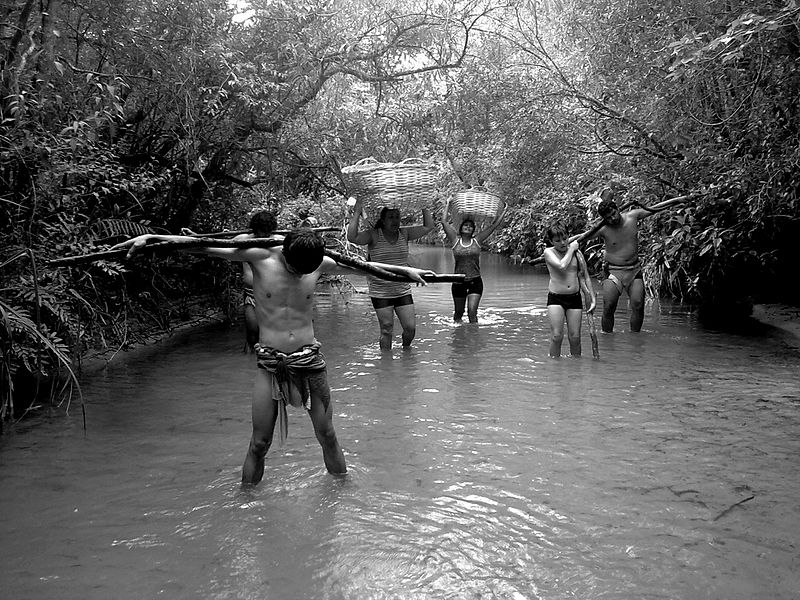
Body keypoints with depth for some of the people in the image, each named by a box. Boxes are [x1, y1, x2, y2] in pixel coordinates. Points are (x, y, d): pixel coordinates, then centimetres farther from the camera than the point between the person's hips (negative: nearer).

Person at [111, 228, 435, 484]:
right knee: (259, 443, 0)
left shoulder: (320, 263, -3)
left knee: (327, 435, 9)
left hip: (309, 359, 1)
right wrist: (152, 237, -17)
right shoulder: (260, 256, -10)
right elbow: (202, 246, -11)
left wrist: (406, 270, 20)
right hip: (270, 362, -1)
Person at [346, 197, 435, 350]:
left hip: (403, 291, 4)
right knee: (387, 330, 1)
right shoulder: (373, 235, -7)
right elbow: (352, 237, -23)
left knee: (411, 328, 3)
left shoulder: (404, 233, 5)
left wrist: (424, 207, 2)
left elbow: (428, 226, 5)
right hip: (380, 293, -4)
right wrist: (357, 213, -21)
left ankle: (406, 349, 32)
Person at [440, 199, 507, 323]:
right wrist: (448, 205, 7)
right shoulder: (455, 241, 2)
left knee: (472, 312, -12)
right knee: (458, 312, 13)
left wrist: (503, 210, 8)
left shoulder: (477, 241, 3)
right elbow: (444, 222, -2)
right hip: (458, 282, 0)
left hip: (475, 281, 0)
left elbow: (493, 225, 5)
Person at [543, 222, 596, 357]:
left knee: (575, 337, 2)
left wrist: (593, 298, 4)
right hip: (555, 298, -2)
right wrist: (571, 249, -10)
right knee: (556, 336, -11)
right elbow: (561, 266, -23)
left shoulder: (577, 252, 5)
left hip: (575, 298, 3)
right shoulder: (549, 252, -4)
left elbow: (585, 277, 10)